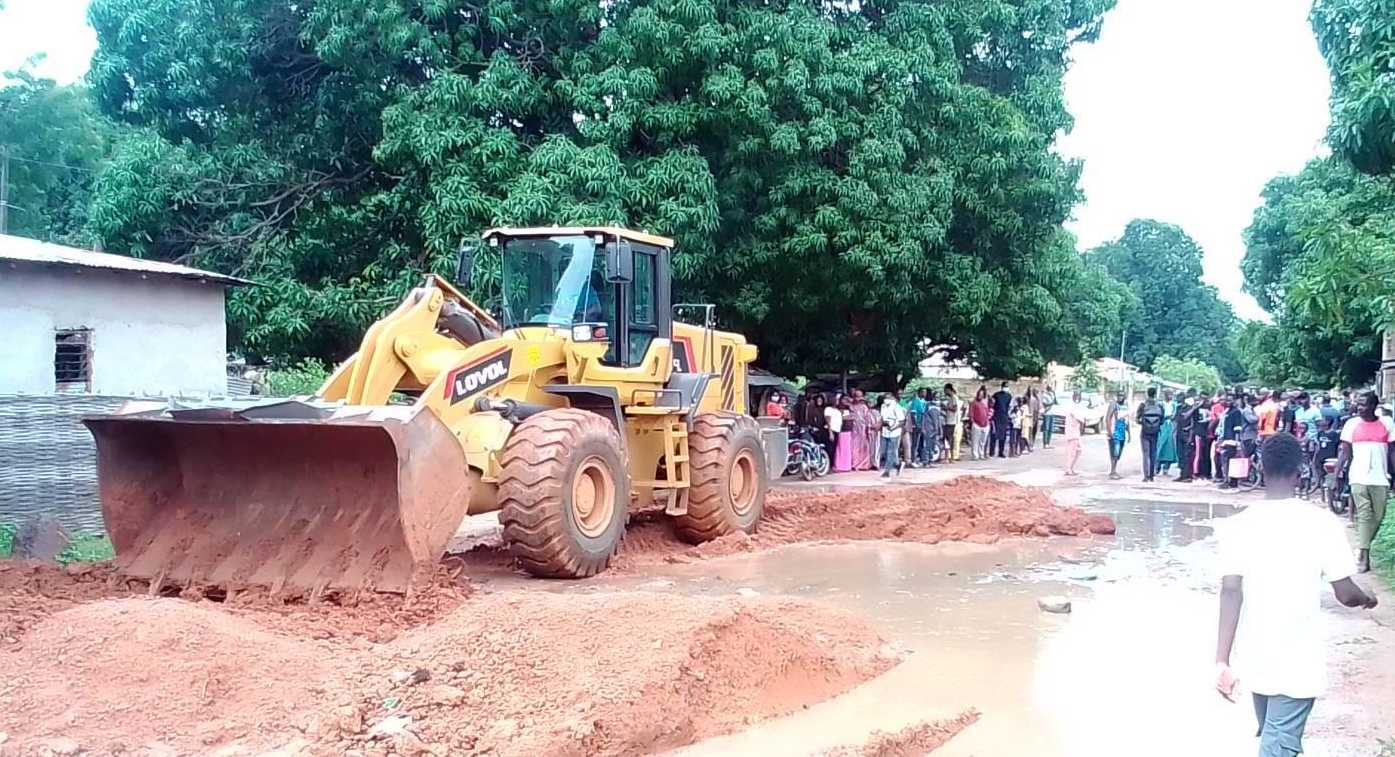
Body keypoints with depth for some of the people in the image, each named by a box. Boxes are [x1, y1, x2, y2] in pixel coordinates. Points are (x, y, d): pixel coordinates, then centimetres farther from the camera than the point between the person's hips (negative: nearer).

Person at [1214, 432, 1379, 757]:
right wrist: (1367, 598, 18)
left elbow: (1231, 591, -14)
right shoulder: (1322, 523, -11)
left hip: (1255, 659, 3)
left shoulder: (1239, 524, -7)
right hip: (1298, 663, -3)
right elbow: (1346, 594, -6)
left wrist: (1222, 661, -15)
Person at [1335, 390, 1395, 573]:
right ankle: (1363, 554, -8)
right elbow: (1344, 451, 2)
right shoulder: (1352, 424, 1)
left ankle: (1363, 546, 28)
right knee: (1364, 515, -6)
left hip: (1380, 478, 1)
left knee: (1378, 516, 8)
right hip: (1358, 477, -1)